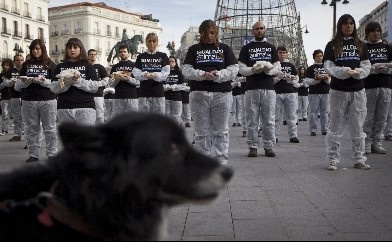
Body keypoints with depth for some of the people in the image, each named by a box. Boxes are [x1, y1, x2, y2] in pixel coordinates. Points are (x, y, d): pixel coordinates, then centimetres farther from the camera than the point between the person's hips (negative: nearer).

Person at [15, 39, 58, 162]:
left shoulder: (50, 64, 4)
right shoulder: (27, 64, 11)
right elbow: (18, 83, 10)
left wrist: (42, 81, -18)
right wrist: (27, 81, -10)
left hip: (47, 100, -2)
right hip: (29, 101, 3)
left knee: (49, 128, 2)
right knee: (32, 129, 6)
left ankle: (52, 153, 11)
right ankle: (33, 154, 15)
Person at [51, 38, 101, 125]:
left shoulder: (88, 66, 9)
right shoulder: (60, 67, 14)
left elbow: (95, 87, -2)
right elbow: (54, 88, 5)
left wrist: (78, 80, -14)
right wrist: (66, 82, -13)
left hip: (85, 108, -2)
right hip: (64, 109, 2)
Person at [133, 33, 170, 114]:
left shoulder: (163, 56, 8)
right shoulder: (141, 57, 10)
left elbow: (166, 72, -3)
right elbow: (136, 73, 1)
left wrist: (156, 75, -22)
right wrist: (144, 75, -20)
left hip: (158, 92, 0)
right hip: (144, 92, 1)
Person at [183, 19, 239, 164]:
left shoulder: (224, 48, 12)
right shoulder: (194, 49, 12)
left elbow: (234, 69, 3)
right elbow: (186, 70, 1)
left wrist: (218, 74, -16)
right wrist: (202, 74, -17)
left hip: (221, 93, 0)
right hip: (199, 94, 0)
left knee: (220, 130, 4)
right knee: (201, 131, 3)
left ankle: (221, 161, 11)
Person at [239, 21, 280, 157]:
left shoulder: (271, 48, 15)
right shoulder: (246, 48, 10)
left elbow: (277, 67, 9)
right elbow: (241, 68, 4)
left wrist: (269, 69, -13)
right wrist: (253, 70, -15)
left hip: (269, 88, 1)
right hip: (251, 89, -1)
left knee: (269, 120, 2)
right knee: (252, 120, 0)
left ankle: (269, 146, 9)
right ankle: (253, 147, 7)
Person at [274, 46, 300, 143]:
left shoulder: (290, 65, 14)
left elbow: (296, 79, 9)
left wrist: (287, 77, -7)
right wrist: (278, 77, -13)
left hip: (290, 92, 2)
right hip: (277, 93, -1)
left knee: (292, 116, 1)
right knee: (276, 116, 0)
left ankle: (293, 136, 5)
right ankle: (275, 136, 6)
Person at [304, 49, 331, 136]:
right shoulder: (310, 68, 6)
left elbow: (330, 80, 13)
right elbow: (306, 81, -1)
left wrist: (327, 79, -9)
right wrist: (316, 80, -14)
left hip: (325, 92, 3)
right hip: (314, 92, -3)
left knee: (325, 111, 3)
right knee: (313, 112, -3)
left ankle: (325, 129, 10)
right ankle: (313, 130, 2)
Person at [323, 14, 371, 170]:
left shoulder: (360, 45, 12)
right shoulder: (332, 45, 5)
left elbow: (366, 66, 7)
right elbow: (328, 67, -4)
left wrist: (358, 72, -15)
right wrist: (345, 71, -19)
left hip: (358, 90, 2)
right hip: (338, 91, -2)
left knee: (358, 126, 6)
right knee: (336, 126, 2)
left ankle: (359, 159, 15)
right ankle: (333, 160, 8)